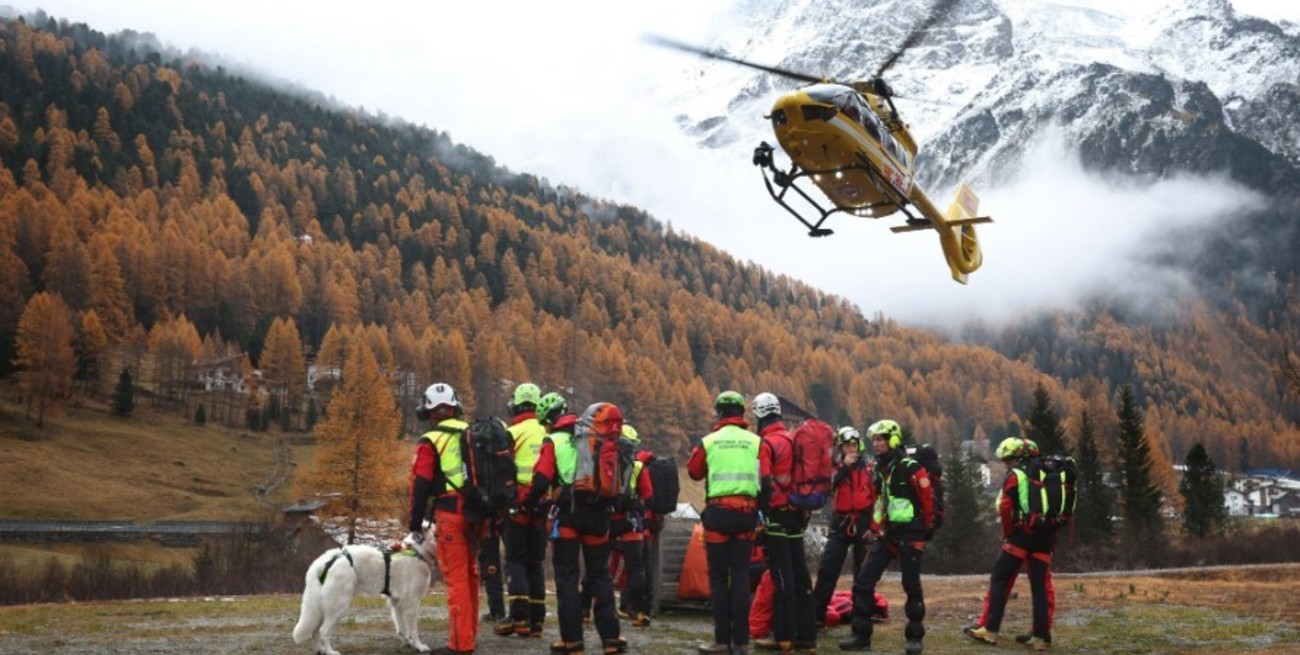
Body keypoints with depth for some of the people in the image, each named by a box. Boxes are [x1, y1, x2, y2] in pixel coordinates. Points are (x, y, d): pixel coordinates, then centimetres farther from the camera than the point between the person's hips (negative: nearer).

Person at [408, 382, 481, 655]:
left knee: (456, 578, -4)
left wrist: (415, 525, 0)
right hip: (477, 514, 6)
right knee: (470, 573, 18)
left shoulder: (430, 442, -5)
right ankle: (470, 632, 28)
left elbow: (420, 487, -7)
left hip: (450, 514, -6)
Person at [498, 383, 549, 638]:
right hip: (543, 506, 4)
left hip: (517, 504, -4)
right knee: (535, 562, 12)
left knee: (515, 561, 1)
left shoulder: (513, 433, -6)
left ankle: (519, 617, -10)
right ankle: (536, 620, 12)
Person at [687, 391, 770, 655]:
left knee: (718, 577, 5)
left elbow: (693, 472, 14)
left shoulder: (708, 441, -1)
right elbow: (766, 480, -3)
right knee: (741, 576, 7)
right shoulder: (756, 442, 0)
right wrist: (758, 507, 8)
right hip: (746, 513, 2)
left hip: (718, 512, -2)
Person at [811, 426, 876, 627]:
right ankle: (816, 614, -4)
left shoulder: (869, 467, 3)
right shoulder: (836, 466, 8)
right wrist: (843, 467, -18)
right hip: (840, 522, 1)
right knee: (827, 569, -5)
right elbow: (826, 487, -11)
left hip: (863, 522, -1)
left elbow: (877, 496, 2)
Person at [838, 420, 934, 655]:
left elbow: (928, 500, -10)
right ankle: (861, 636, 5)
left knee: (912, 586, 1)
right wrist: (874, 528, 17)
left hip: (909, 535, -7)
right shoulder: (879, 469, 12)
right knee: (863, 582, -1)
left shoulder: (910, 468, -12)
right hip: (886, 535, 7)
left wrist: (927, 531, -6)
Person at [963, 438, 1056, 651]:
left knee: (999, 579, 2)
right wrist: (1052, 536, 17)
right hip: (1045, 537, 6)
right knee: (1039, 586, 9)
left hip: (1022, 534, -5)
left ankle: (990, 630, -4)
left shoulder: (1014, 476, -3)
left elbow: (1005, 507, -13)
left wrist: (1007, 532, 0)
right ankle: (1041, 636, 5)